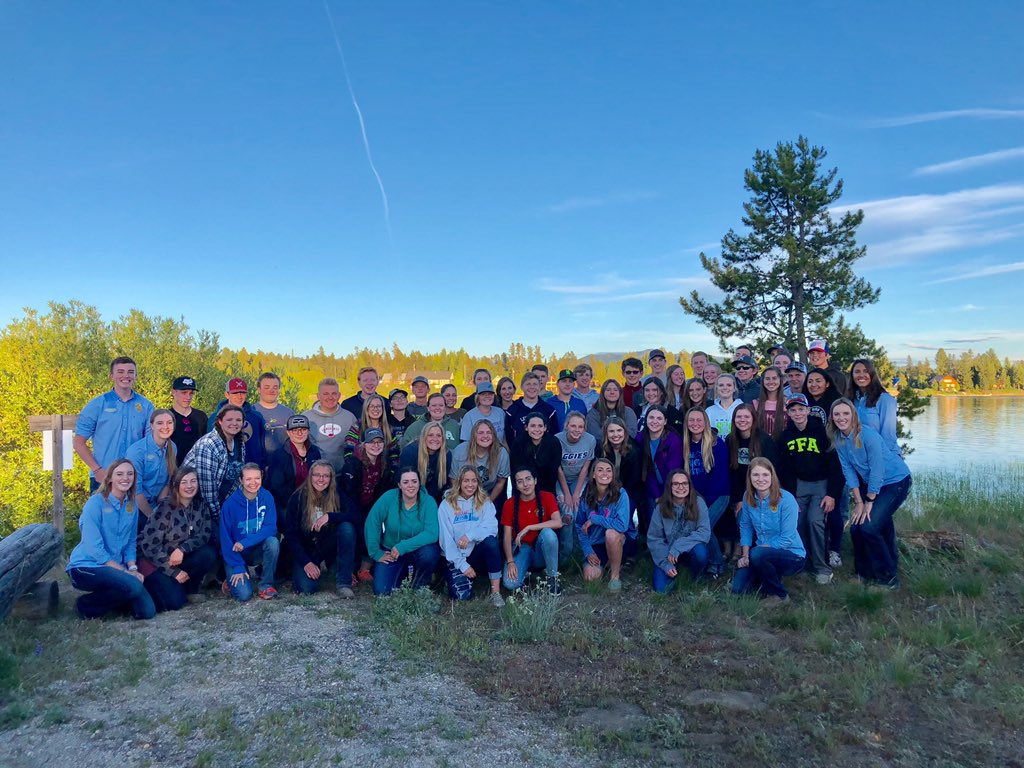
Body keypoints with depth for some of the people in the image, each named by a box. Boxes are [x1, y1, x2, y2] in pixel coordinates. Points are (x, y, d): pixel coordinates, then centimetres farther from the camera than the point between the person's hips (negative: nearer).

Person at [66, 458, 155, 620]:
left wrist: (133, 568, -7)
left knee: (147, 611, -7)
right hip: (86, 566, -6)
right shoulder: (96, 502, -14)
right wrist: (125, 572, -21)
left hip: (113, 569, 6)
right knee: (133, 586, -31)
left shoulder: (132, 507, 6)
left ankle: (102, 599, 16)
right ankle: (86, 605, -5)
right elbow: (94, 547, -19)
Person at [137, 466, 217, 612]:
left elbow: (205, 534, -9)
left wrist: (182, 549, -27)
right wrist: (174, 572, -18)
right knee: (175, 601, -21)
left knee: (209, 554, -24)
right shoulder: (165, 507, -19)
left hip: (181, 557, 5)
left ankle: (188, 587, -1)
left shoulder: (200, 505, -5)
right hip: (154, 559, -5)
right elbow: (149, 545, -19)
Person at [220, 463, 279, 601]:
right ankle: (233, 580, 14)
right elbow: (225, 539, -13)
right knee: (244, 594, -22)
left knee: (273, 541, -31)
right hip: (235, 554, -2)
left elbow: (271, 528, -16)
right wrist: (238, 567, -18)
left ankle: (266, 585, -11)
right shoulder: (230, 504, -16)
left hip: (258, 550, 2)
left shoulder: (267, 497, -11)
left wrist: (245, 542, -28)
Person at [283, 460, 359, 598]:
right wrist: (306, 562, -18)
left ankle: (344, 582, -21)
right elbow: (290, 535, -9)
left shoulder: (337, 496, -6)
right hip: (305, 550, -1)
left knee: (347, 527, -28)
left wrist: (329, 517, -33)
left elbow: (356, 517, -21)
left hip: (329, 548, 1)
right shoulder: (298, 498, -10)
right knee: (306, 587, -27)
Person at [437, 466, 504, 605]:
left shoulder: (485, 503, 4)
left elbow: (492, 528, -12)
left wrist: (470, 535, -30)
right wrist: (462, 565, -12)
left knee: (491, 540, -30)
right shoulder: (446, 505, -1)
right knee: (462, 595, -22)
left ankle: (496, 592, -23)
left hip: (477, 553, 1)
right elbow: (446, 539, -5)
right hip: (456, 557, -1)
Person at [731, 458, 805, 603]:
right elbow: (745, 527, 4)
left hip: (792, 555, -5)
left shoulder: (786, 499, -21)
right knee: (738, 588, -7)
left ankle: (780, 594, -9)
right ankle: (772, 577, 21)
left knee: (757, 554, -35)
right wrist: (745, 555, -6)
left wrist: (756, 550, -19)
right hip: (765, 555, 5)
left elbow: (787, 539, -21)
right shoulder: (748, 497, -6)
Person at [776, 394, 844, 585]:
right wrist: (790, 495, -2)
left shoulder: (821, 431, -11)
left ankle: (822, 568, -3)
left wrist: (832, 494, -15)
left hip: (822, 483, -4)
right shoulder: (785, 436, 1)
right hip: (800, 484, 4)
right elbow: (785, 469, 4)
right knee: (798, 523, -8)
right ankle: (806, 562, 12)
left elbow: (834, 463, -11)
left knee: (815, 521, -18)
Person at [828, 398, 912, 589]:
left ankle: (888, 576, 3)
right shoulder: (838, 438, -7)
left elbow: (877, 470, -23)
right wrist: (858, 502, -5)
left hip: (895, 481, -6)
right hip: (869, 483, 6)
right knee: (855, 527, -2)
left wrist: (869, 502, -16)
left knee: (869, 526, -16)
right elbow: (848, 470, -3)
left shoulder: (867, 435, -26)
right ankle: (865, 572, 20)